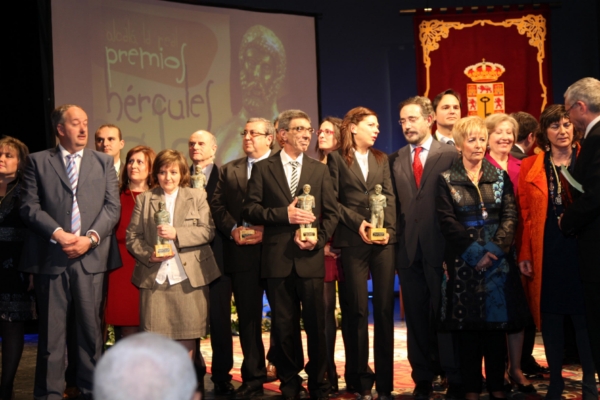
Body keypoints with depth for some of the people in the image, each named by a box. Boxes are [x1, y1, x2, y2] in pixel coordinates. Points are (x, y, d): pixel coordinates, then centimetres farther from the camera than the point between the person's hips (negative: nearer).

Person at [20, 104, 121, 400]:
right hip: (50, 257, -1)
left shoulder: (104, 162, 13)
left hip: (91, 256, 1)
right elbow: (29, 206, 0)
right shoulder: (38, 161, 8)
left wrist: (91, 237, -9)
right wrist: (58, 234, -13)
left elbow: (112, 207, 5)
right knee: (51, 330, 2)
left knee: (91, 327, 4)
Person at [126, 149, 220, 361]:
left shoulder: (197, 196, 10)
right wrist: (148, 255, -10)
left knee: (187, 337, 3)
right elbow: (132, 236, 8)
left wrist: (177, 233, -14)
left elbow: (208, 231, -1)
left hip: (188, 278, 0)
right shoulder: (144, 199, 12)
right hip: (154, 279, 0)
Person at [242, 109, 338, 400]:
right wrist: (284, 214, -13)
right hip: (278, 259, -1)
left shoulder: (319, 170, 11)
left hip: (310, 258, 1)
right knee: (284, 326, 6)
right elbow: (249, 210, -1)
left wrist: (319, 238, -9)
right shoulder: (263, 169, 5)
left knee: (316, 324, 2)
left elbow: (331, 213, 8)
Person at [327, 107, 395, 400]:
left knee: (384, 308, 0)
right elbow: (333, 200, -1)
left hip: (383, 240, 3)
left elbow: (389, 197, 7)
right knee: (357, 310, 0)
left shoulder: (381, 159, 17)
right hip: (353, 242, -3)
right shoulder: (337, 158, 6)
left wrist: (388, 228, -8)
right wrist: (357, 222, -12)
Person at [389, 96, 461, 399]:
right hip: (408, 250, 4)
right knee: (416, 318, 8)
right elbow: (395, 205, 10)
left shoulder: (451, 155, -1)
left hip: (441, 249, -4)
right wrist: (396, 239, -1)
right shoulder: (395, 161, 12)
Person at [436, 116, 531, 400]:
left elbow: (510, 216, 0)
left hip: (497, 258, 2)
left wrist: (495, 249, -14)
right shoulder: (446, 180, 2)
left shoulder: (500, 177, 9)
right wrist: (475, 251, -14)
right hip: (463, 261, -2)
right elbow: (447, 221, -6)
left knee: (497, 321, 3)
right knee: (467, 324, 0)